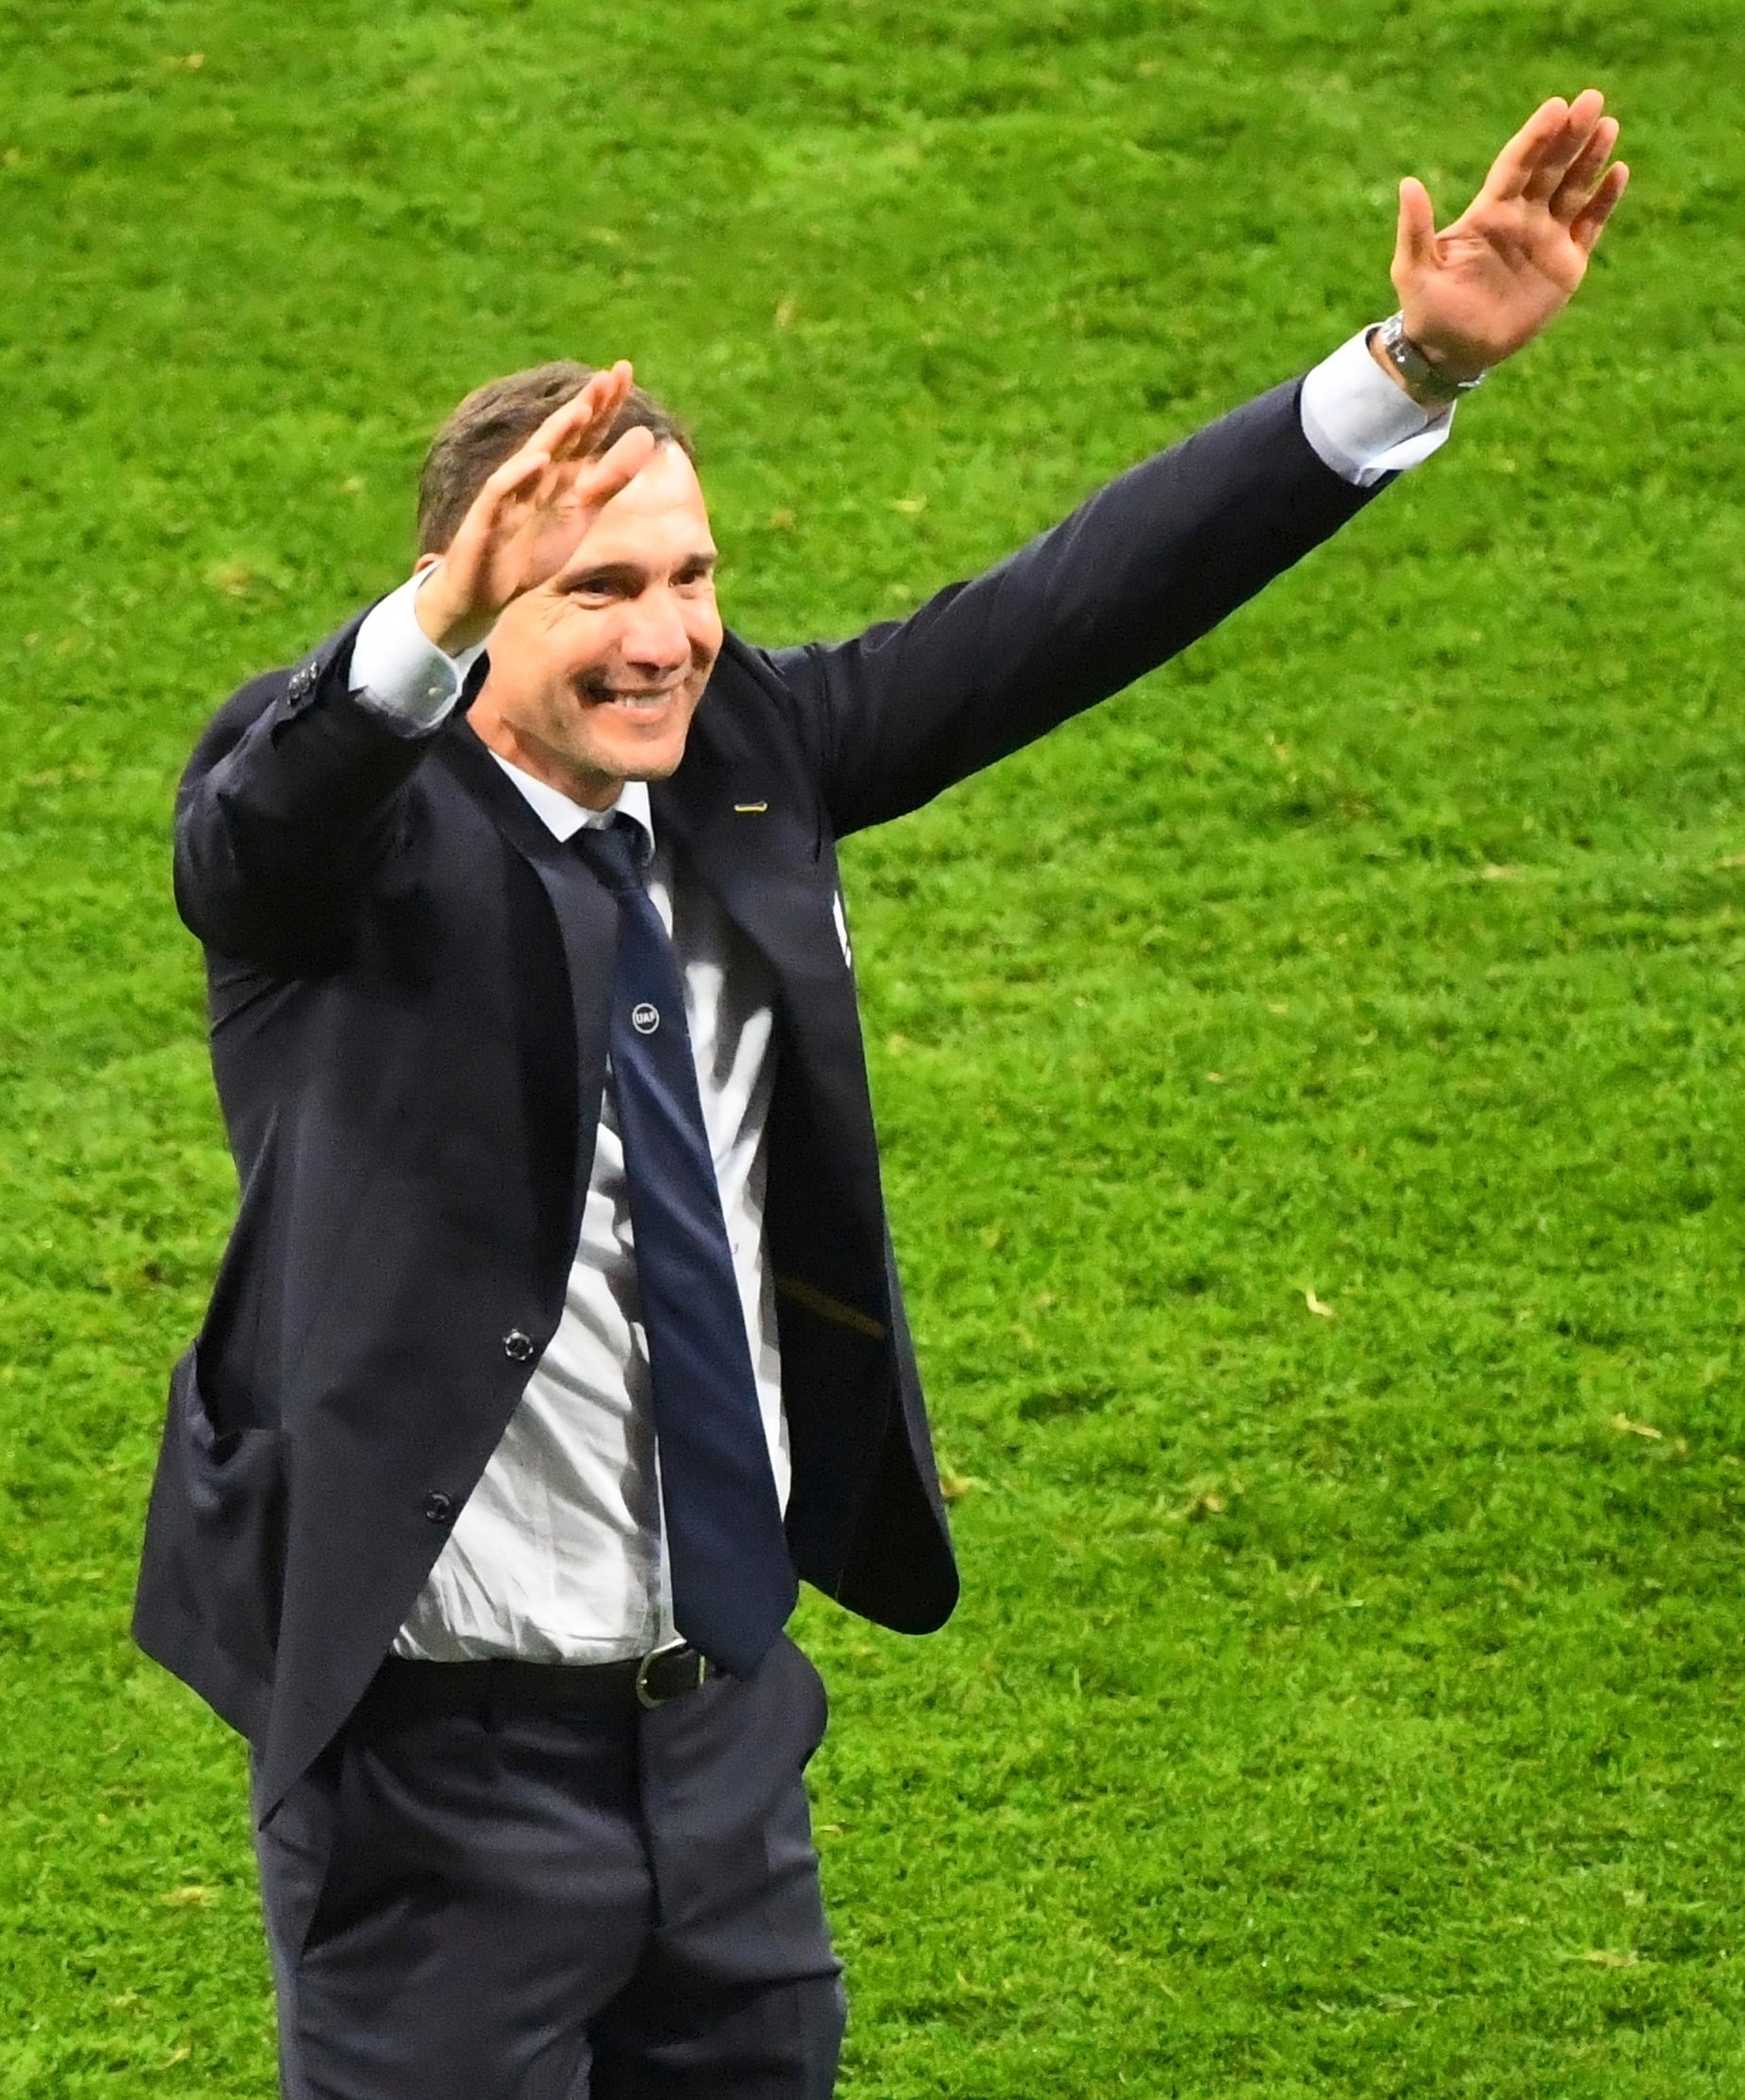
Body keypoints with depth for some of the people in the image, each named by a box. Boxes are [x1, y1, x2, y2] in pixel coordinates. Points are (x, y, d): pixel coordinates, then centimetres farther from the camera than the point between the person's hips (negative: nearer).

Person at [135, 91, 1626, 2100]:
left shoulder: (737, 755, 2)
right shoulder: (348, 829, -15)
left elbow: (1055, 617, 1)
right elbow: (265, 812, -37)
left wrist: (1413, 365, -6)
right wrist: (441, 626, -60)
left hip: (723, 1711, 6)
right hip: (442, 1757, -6)